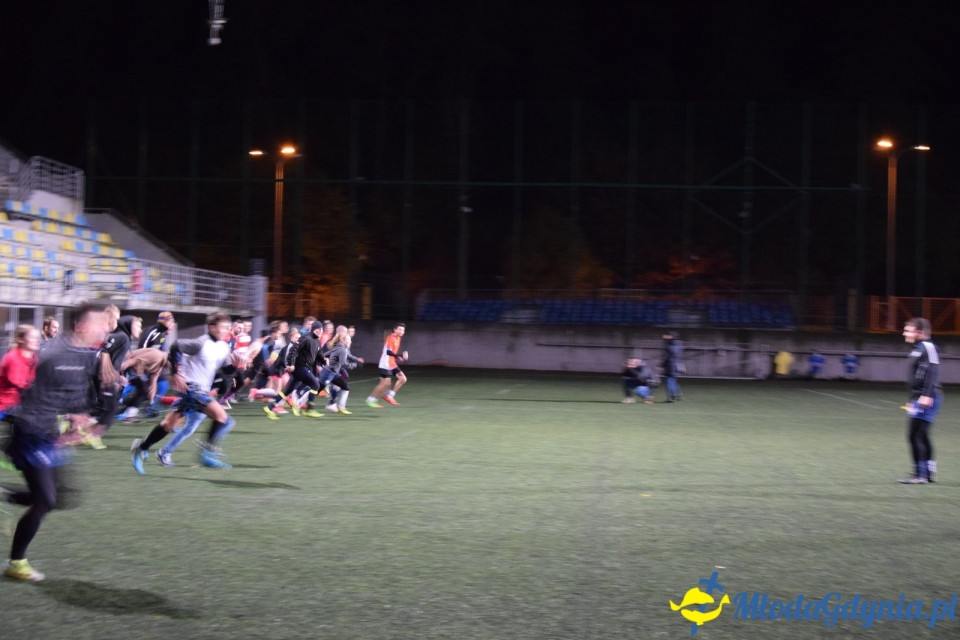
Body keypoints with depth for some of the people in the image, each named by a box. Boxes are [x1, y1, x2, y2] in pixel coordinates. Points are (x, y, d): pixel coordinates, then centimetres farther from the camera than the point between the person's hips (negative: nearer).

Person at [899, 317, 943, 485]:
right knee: (921, 437, 13)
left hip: (926, 399, -10)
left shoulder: (927, 347, -11)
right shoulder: (917, 349, 19)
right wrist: (913, 400, 27)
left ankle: (920, 475, -6)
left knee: (915, 435, -9)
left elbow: (933, 372, -21)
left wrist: (927, 395, -27)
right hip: (919, 399, 10)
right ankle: (929, 472, 20)